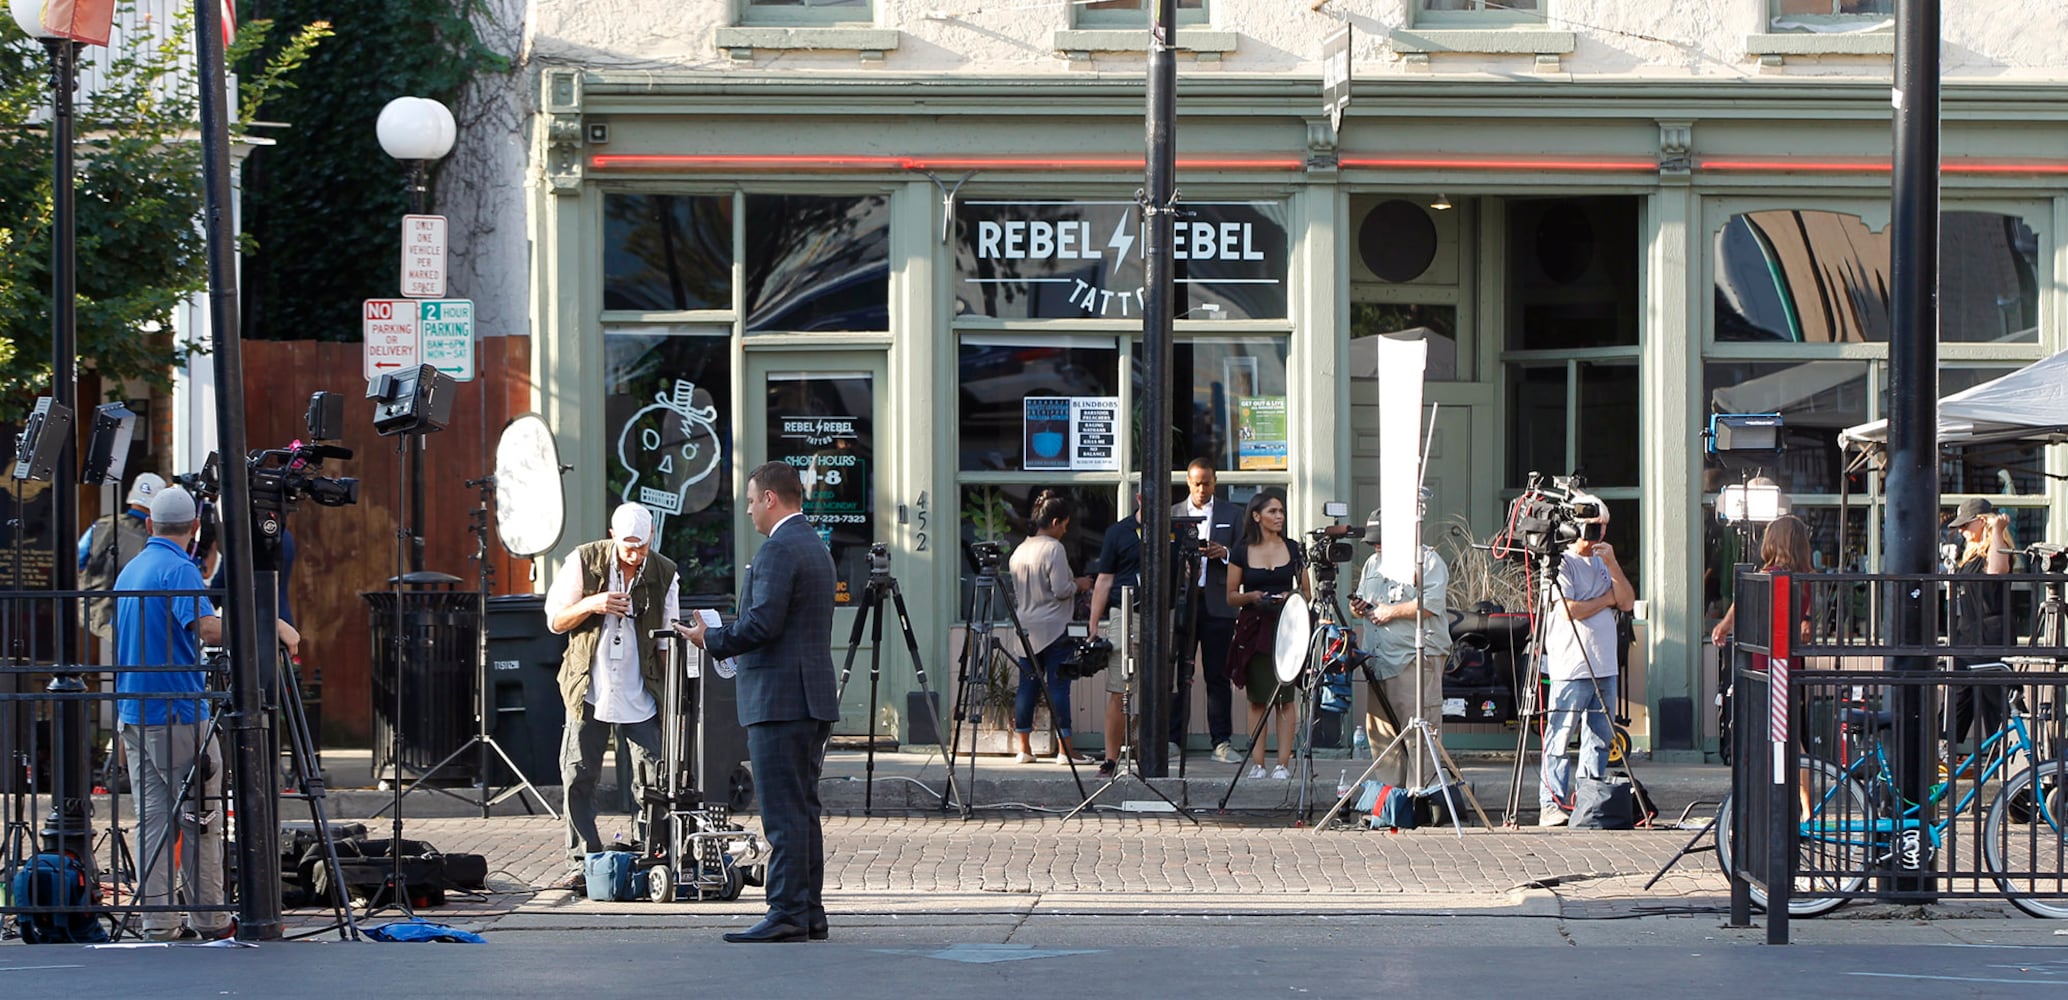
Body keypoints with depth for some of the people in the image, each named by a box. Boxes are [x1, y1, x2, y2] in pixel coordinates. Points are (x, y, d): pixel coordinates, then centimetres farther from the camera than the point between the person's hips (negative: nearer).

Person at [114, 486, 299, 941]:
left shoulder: (129, 570, 16)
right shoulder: (178, 570, -11)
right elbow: (208, 627, -27)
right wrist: (272, 626, -21)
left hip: (133, 712, 8)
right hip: (178, 715, -8)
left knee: (154, 817, 6)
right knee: (202, 815, -2)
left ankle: (158, 922, 3)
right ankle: (209, 919, -1)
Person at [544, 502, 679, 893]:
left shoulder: (664, 573, 3)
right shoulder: (584, 562, -2)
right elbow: (556, 621, 2)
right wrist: (591, 605, -17)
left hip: (641, 696, 1)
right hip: (588, 691, -1)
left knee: (655, 780, -4)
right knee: (578, 778, -3)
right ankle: (581, 866, 3)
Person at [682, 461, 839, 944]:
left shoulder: (779, 550, -14)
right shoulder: (816, 546, 18)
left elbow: (763, 623, -22)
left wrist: (711, 639, -8)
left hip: (781, 702, -10)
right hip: (814, 700, 10)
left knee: (785, 814, -9)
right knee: (802, 810, 13)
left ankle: (787, 916, -10)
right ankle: (809, 914, 14)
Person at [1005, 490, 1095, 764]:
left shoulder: (1020, 551, 11)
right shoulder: (1054, 549, -12)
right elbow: (1061, 591, -16)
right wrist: (1079, 584, 4)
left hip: (1025, 629, 7)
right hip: (1053, 629, -7)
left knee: (1027, 687, 9)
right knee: (1058, 686, -5)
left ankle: (1024, 748, 10)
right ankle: (1064, 749, -5)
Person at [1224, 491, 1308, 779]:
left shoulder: (1292, 549, 8)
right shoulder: (1241, 552, 4)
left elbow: (1305, 591, 12)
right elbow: (1231, 596, 6)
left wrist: (1291, 598, -9)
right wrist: (1251, 597, -13)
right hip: (1253, 628, 0)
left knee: (1284, 698, -5)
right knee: (1257, 699, 0)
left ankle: (1283, 763, -5)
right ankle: (1256, 763, 3)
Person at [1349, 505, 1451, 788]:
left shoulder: (1428, 561, -2)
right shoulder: (1373, 563, 22)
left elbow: (1430, 604, -13)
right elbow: (1361, 599, 30)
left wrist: (1391, 611, -11)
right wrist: (1358, 607, 7)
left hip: (1417, 660, -8)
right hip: (1378, 662, 8)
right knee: (1380, 734, 7)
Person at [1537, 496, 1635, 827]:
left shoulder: (1602, 564, 18)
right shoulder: (1562, 562, -5)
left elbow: (1627, 603, 7)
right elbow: (1569, 611, -16)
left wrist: (1612, 564, -4)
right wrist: (1606, 599, -2)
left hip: (1604, 667, 8)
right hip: (1570, 667, -8)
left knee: (1599, 738, 10)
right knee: (1559, 738, -8)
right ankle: (1551, 804, -8)